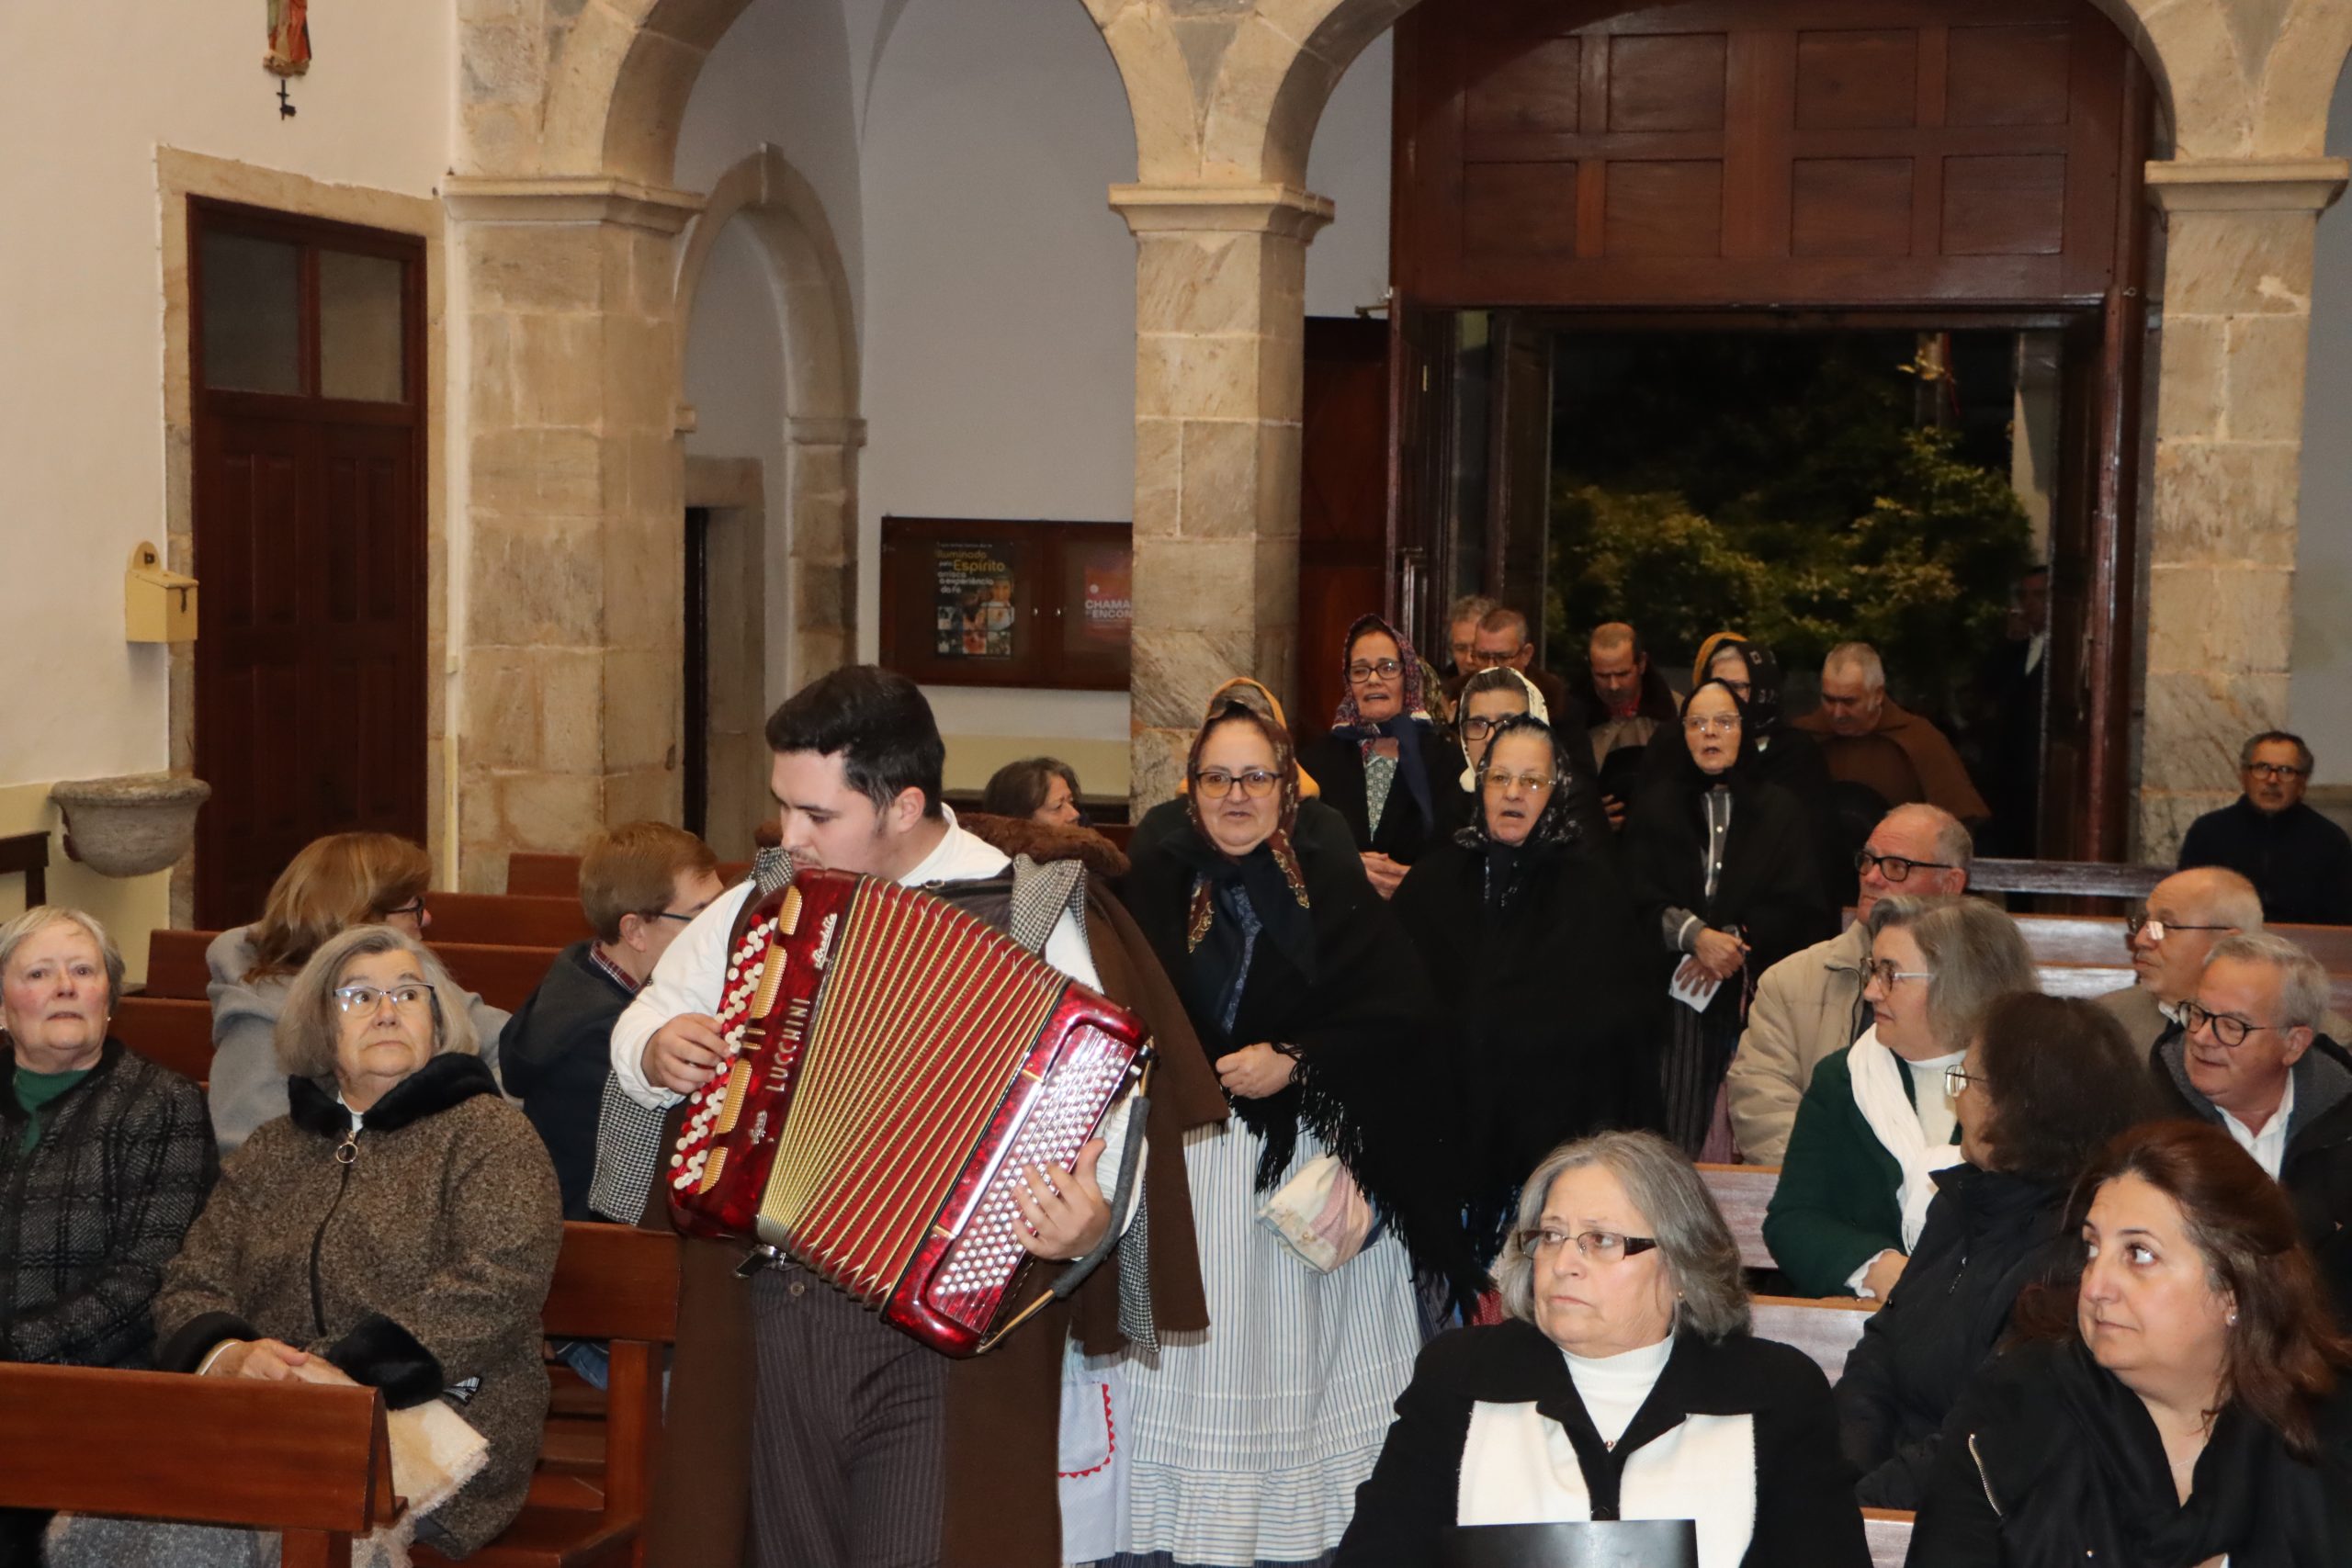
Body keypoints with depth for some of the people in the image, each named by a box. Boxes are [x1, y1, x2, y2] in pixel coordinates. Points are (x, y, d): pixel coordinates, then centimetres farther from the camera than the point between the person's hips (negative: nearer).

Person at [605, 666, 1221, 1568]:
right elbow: (650, 1014, 22)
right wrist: (652, 1051, -1)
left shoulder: (1032, 921, -8)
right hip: (761, 1316, 5)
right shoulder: (762, 904, 9)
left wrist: (1089, 1217, -33)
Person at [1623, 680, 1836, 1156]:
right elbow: (1640, 898, 1)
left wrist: (1733, 942, -12)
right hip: (1677, 992, 0)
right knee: (1680, 1130, -9)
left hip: (1758, 991, 0)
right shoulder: (1654, 808, 13)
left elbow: (1797, 904, 2)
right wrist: (1695, 935, -15)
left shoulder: (1780, 811, 12)